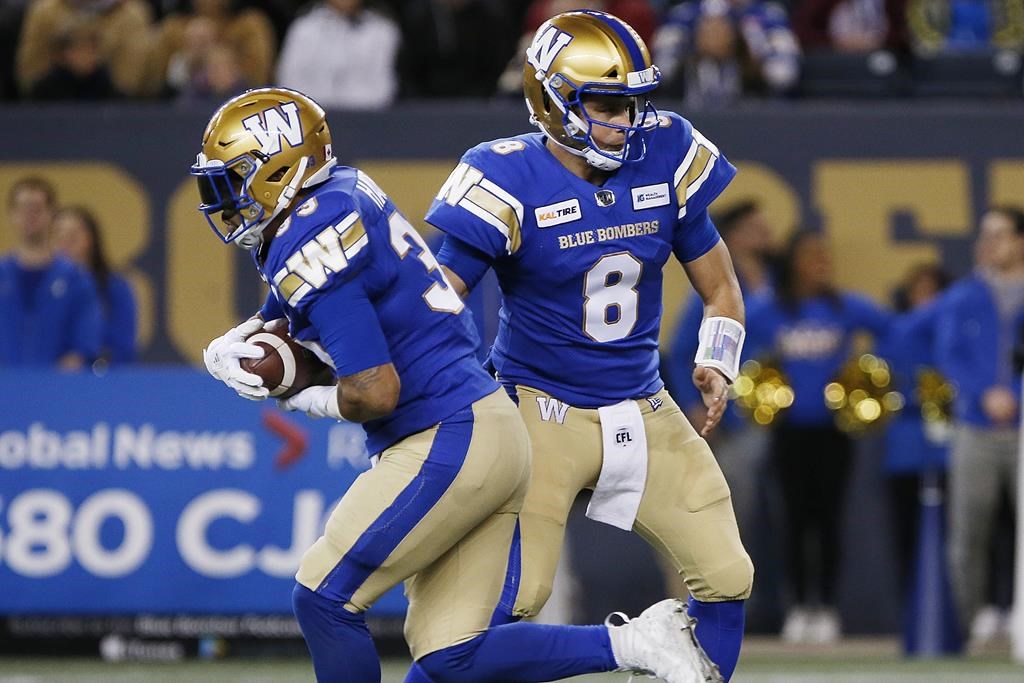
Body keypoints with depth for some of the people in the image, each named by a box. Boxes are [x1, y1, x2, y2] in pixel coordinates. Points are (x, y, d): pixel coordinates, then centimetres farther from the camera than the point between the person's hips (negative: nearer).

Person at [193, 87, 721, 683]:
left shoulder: (309, 250, -15)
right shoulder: (344, 191, 14)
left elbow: (374, 392, -20)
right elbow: (279, 320, 25)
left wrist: (312, 401, 0)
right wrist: (229, 351, 3)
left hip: (449, 443, -10)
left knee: (323, 599, -7)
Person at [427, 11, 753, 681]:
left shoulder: (664, 160, -2)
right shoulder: (510, 181, -15)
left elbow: (719, 286, 10)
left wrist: (717, 364, -5)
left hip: (645, 413, 5)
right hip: (544, 416, -5)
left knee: (727, 579, 1)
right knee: (511, 599, -15)